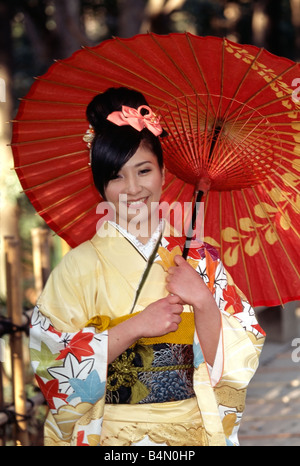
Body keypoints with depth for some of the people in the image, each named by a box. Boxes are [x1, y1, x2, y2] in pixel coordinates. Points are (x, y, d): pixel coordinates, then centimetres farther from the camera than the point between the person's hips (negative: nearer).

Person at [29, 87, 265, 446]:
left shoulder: (199, 258, 1)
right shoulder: (82, 263, -5)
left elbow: (227, 363, -2)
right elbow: (53, 360, -10)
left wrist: (203, 301, -17)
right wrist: (135, 327, -16)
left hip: (196, 432, 2)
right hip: (112, 435, -2)